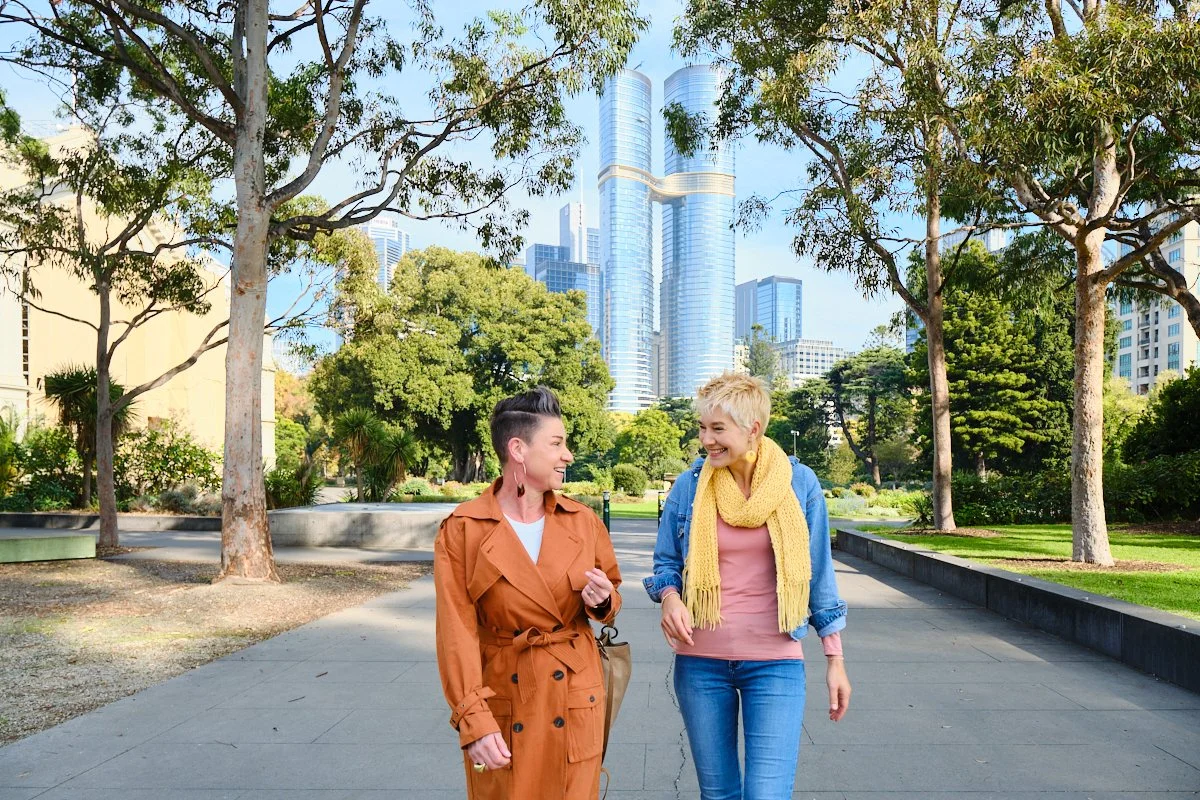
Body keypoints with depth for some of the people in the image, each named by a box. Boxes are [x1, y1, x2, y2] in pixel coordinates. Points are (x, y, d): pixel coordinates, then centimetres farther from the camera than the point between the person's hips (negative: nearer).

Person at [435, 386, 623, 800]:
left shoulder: (583, 521, 1)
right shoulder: (462, 529, -10)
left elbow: (609, 596, 14)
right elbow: (457, 632, -12)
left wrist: (602, 601, -9)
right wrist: (473, 719, -18)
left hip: (574, 697, 3)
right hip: (501, 700, -2)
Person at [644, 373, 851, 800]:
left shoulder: (799, 483, -4)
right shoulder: (689, 485, -3)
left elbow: (818, 572, 4)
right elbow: (666, 561, 7)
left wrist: (834, 658, 5)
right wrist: (669, 597, -15)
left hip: (774, 663, -1)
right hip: (701, 660, 2)